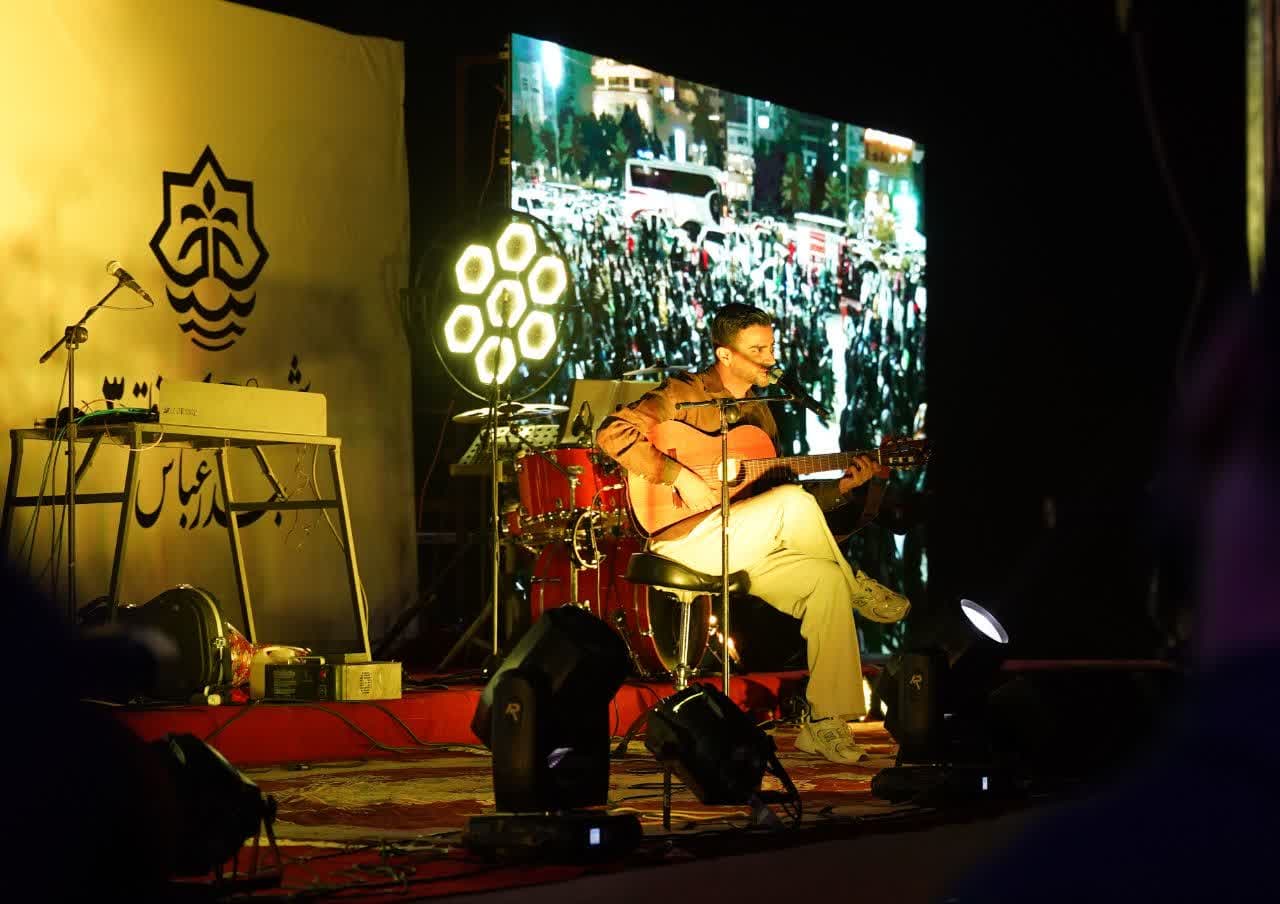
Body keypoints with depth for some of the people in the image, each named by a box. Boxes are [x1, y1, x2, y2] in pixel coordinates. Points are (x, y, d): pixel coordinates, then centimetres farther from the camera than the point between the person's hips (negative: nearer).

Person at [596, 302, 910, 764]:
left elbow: (777, 496, 22)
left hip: (745, 551, 8)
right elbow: (613, 434, -18)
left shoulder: (758, 411, 19)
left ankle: (825, 724, -13)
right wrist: (680, 476, -24)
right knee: (794, 500, -28)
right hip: (685, 539, -8)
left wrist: (840, 485, 9)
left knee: (826, 580, -16)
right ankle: (859, 590, -2)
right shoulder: (685, 395, -5)